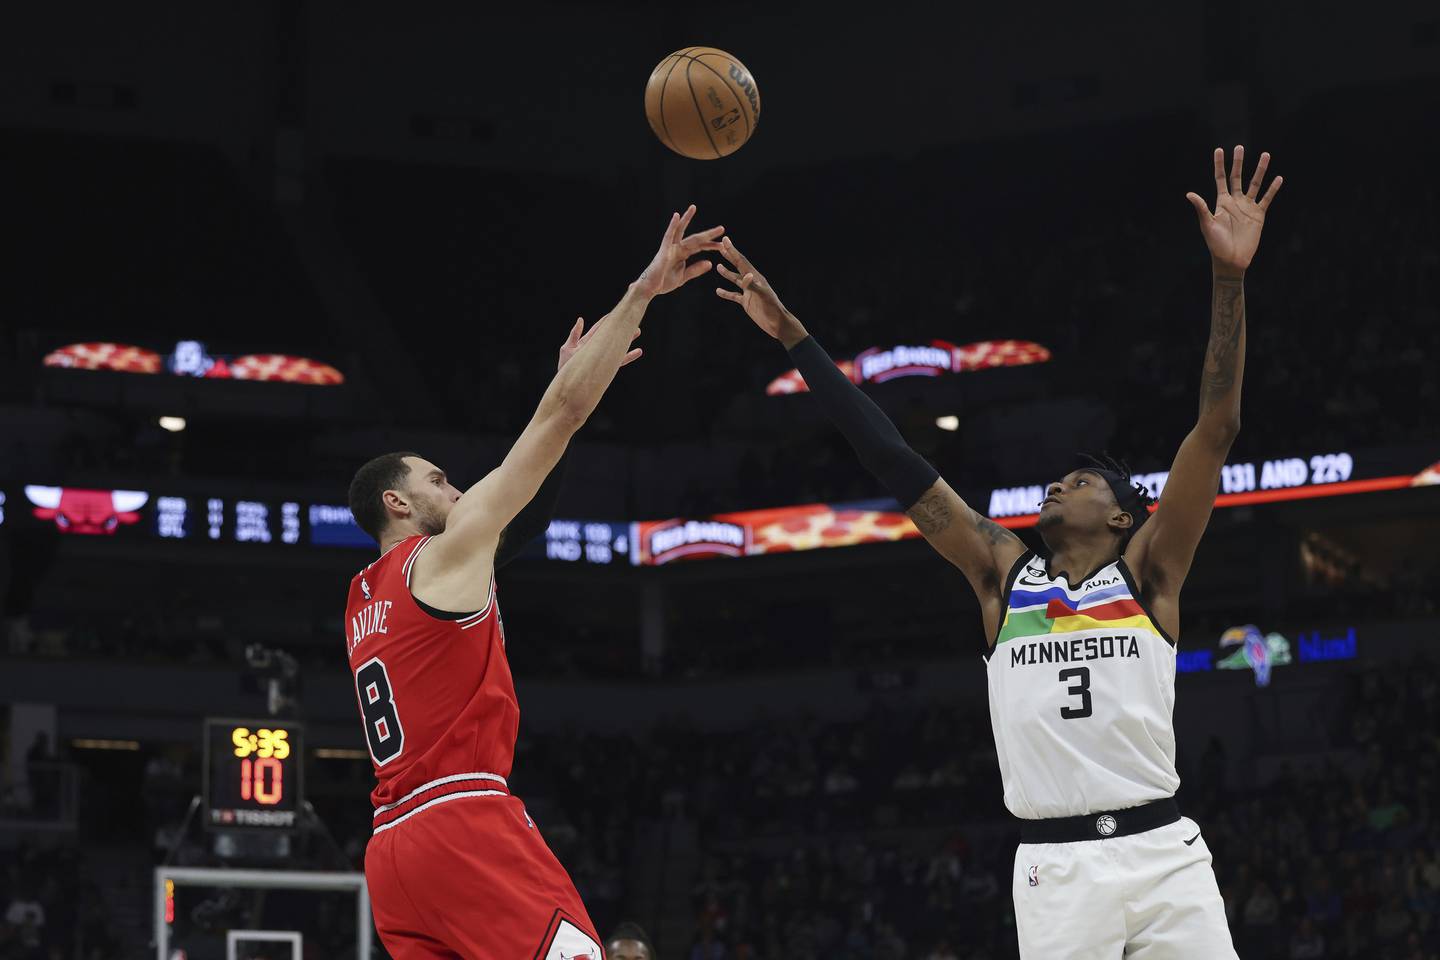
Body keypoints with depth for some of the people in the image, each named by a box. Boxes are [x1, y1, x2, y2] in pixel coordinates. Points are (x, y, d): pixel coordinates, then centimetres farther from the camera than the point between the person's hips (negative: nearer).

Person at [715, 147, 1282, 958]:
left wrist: (1230, 279, -13)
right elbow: (893, 459, 12)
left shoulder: (1147, 572, 7)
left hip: (1164, 853, -2)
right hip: (1057, 868, 2)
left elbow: (1216, 431, -3)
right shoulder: (1004, 574, 13)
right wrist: (794, 337, 10)